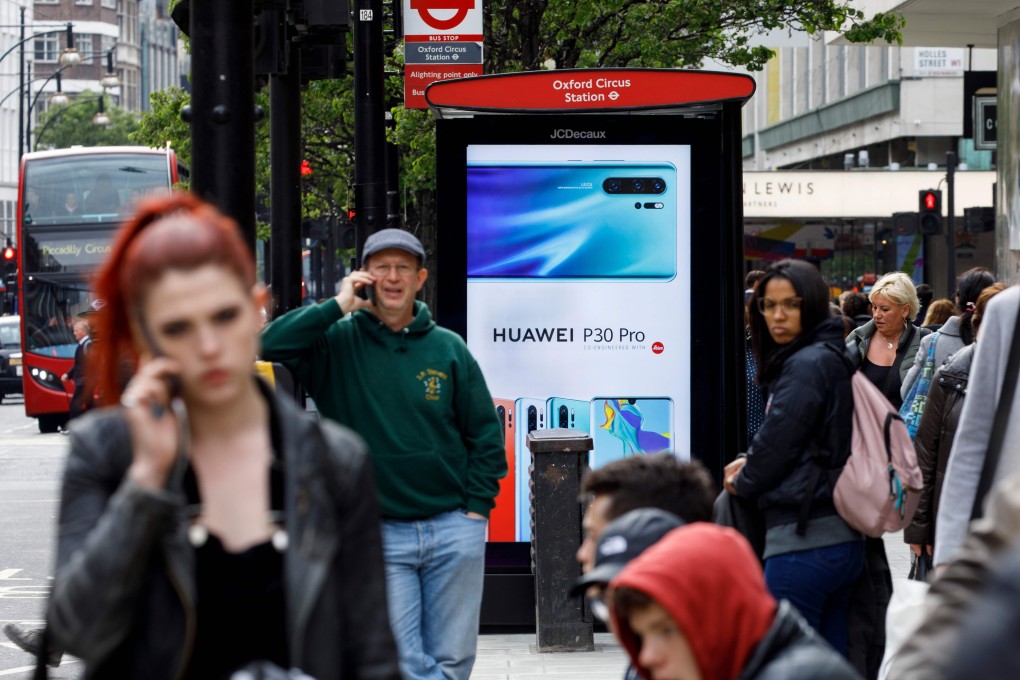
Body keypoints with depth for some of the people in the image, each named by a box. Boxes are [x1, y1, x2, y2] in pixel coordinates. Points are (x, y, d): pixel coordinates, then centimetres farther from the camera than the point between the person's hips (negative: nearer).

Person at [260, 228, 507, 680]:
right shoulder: (337, 342, 2)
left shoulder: (449, 349, 6)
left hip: (454, 528, 2)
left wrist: (476, 507, 1)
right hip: (379, 535, -2)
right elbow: (269, 346, -14)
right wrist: (338, 306, -13)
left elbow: (485, 432, 10)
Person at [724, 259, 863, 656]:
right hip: (842, 538, 10)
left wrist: (742, 482, 7)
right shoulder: (833, 358, 15)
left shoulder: (806, 365, -14)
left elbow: (777, 441, -13)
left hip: (802, 541, -10)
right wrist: (751, 466, 9)